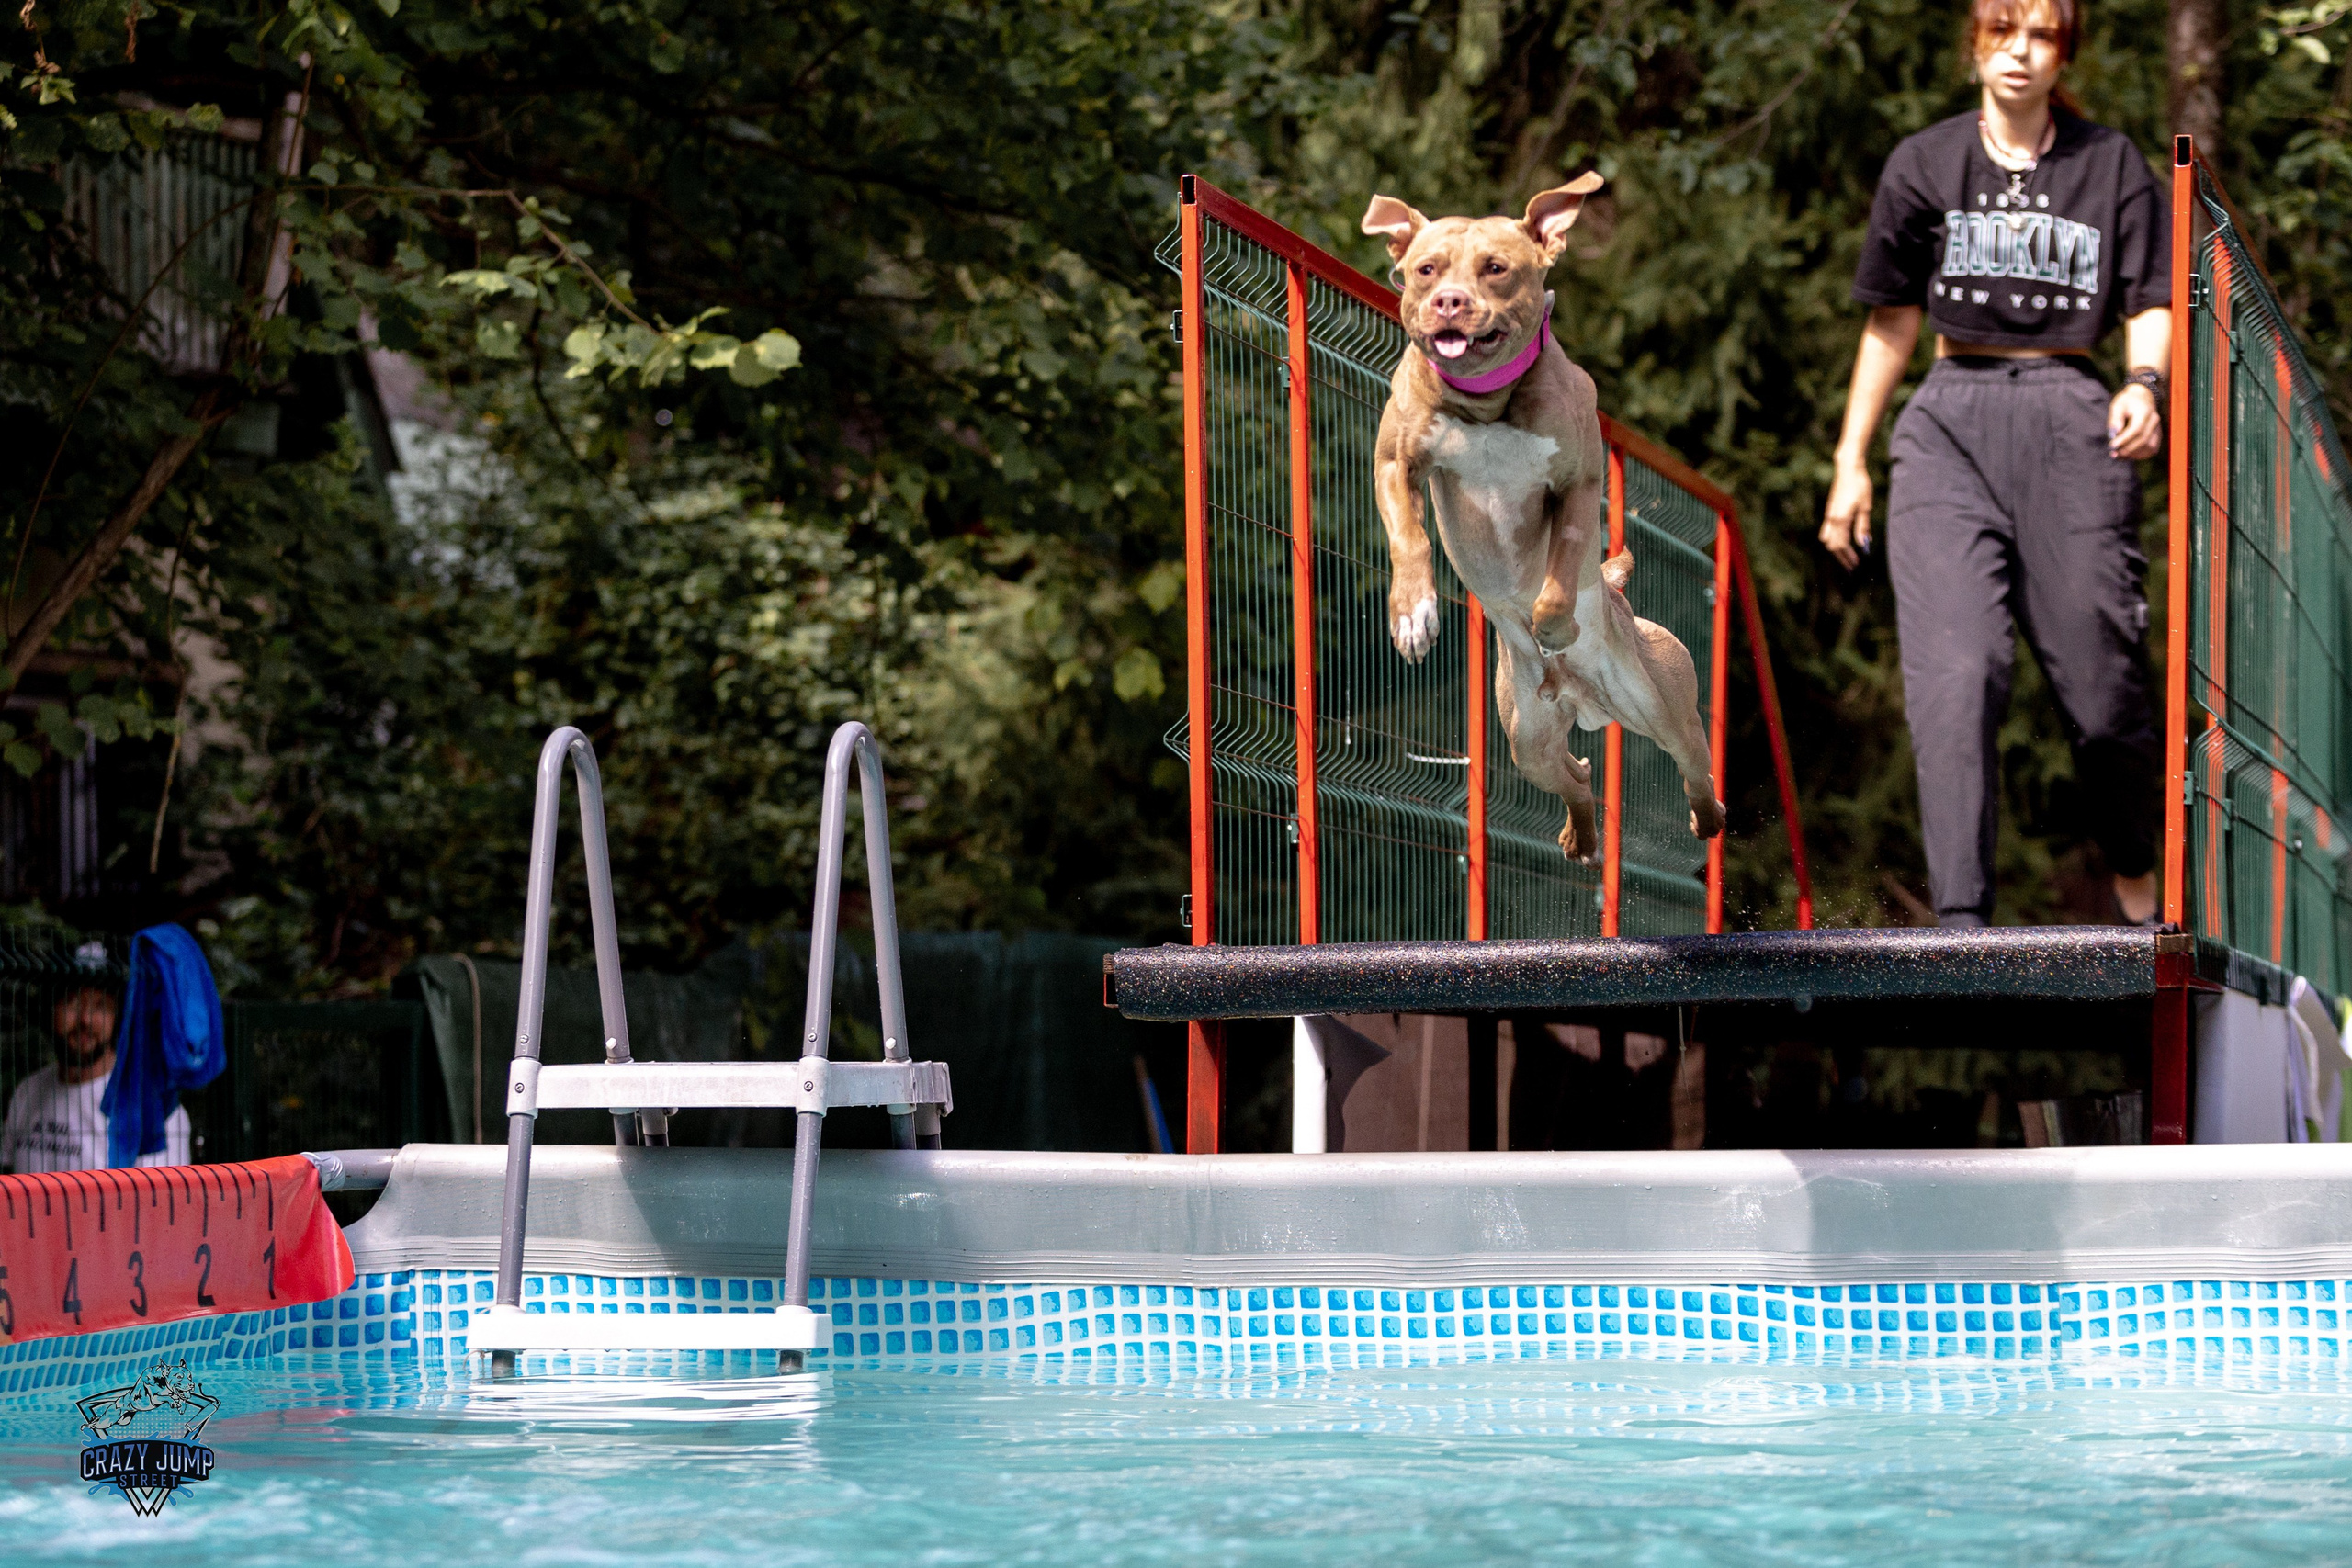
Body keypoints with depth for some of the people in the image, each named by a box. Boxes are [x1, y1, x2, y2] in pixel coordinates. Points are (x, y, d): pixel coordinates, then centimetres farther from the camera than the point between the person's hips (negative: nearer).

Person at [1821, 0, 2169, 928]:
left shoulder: (2111, 164, 9)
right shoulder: (1925, 165, 10)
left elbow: (2153, 304, 8)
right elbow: (1892, 318, 16)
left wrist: (2145, 383, -14)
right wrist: (1851, 459, 15)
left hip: (2071, 423, 0)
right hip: (1951, 425, 0)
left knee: (2099, 681, -1)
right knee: (1955, 674, -16)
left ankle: (2135, 881, 24)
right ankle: (1960, 920, -20)